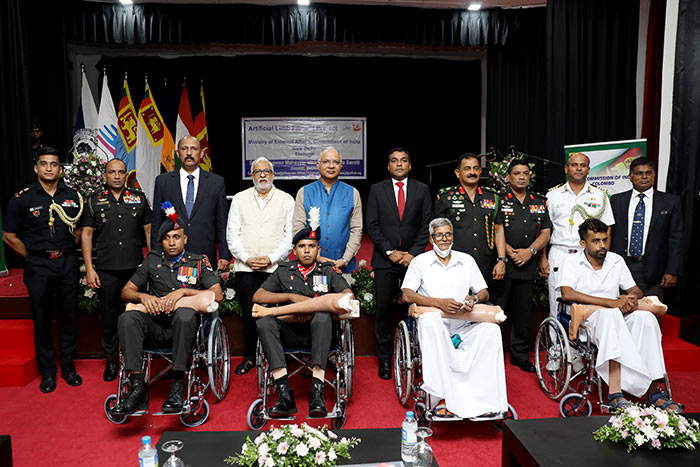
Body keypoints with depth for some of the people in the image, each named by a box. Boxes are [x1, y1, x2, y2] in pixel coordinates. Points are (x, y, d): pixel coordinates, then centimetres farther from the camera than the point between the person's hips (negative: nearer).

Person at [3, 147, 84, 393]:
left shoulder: (73, 196, 4)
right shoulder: (22, 198, -2)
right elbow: (9, 236, 3)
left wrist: (66, 250, 7)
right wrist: (32, 257, 0)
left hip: (67, 264, 2)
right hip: (38, 267, -2)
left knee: (69, 317, 8)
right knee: (42, 320, 6)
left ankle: (68, 366, 23)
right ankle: (47, 371, 19)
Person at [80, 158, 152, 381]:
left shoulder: (139, 198, 8)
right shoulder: (94, 200, 6)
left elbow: (149, 231, 10)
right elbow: (86, 234, 5)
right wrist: (89, 268, -1)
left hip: (135, 268, 0)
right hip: (106, 271, 0)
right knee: (109, 317, 8)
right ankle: (111, 360, 24)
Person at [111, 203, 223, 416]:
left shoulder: (198, 262, 10)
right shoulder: (152, 261, 19)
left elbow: (217, 295, -3)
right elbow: (126, 292, 16)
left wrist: (183, 291, -13)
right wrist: (143, 297, -6)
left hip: (182, 327, -3)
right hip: (156, 328, 3)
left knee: (184, 315, -37)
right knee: (127, 319, -27)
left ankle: (177, 385, -28)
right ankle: (137, 386, -28)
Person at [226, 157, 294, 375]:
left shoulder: (286, 200, 8)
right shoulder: (240, 199, 11)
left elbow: (290, 236, 2)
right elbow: (232, 234, 6)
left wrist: (271, 258, -9)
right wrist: (247, 258, -6)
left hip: (275, 268, -1)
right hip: (245, 269, 1)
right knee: (249, 314, 2)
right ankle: (249, 357, 17)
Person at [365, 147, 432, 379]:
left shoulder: (422, 190, 8)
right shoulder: (377, 190, 7)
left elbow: (426, 225, 4)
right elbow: (372, 225, 1)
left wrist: (413, 253, -7)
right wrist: (389, 251, -8)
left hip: (413, 258, 0)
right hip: (385, 259, 0)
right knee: (383, 311, 2)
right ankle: (384, 359, 14)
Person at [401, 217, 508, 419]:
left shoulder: (466, 260, 18)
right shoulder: (420, 262, 8)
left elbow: (484, 292, 16)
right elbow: (407, 295, -4)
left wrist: (474, 299, -9)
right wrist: (439, 302, -18)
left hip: (465, 323, 3)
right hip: (435, 321, -2)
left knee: (491, 328, -28)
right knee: (429, 322, -38)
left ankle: (485, 399, -26)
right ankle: (443, 398, -36)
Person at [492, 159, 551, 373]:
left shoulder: (539, 201, 14)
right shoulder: (499, 200, 2)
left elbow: (545, 233, 9)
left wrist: (530, 251, -6)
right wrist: (509, 252, -14)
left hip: (528, 265, 4)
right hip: (502, 263, -3)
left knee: (524, 312, 9)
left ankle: (521, 355, 21)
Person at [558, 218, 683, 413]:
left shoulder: (616, 260, 13)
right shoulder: (572, 261, -2)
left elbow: (636, 291, 15)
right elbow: (567, 294, -18)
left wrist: (631, 298, -12)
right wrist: (612, 303, -22)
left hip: (616, 317, 5)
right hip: (586, 319, -5)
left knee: (646, 317, -25)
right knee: (610, 314, -37)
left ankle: (653, 391, -24)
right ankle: (615, 392, -42)